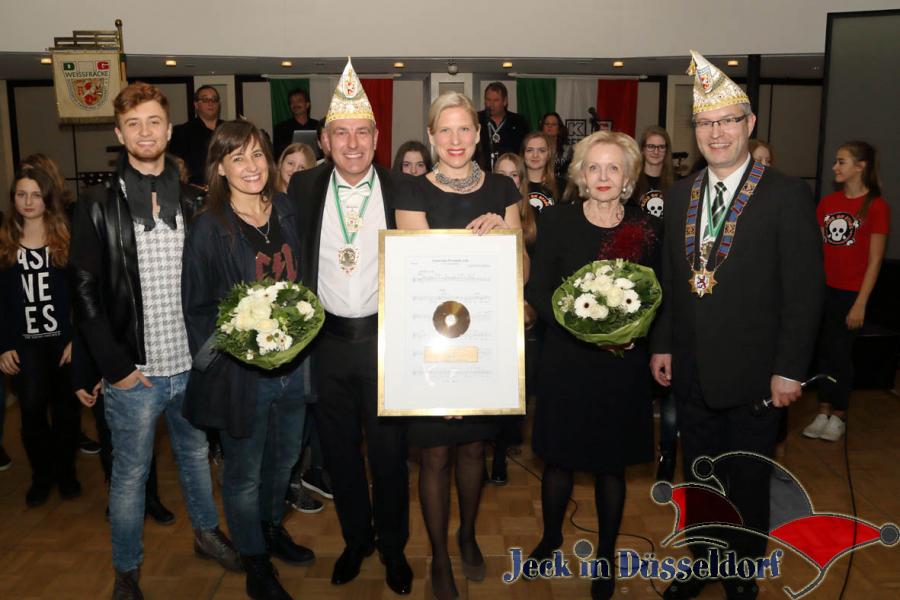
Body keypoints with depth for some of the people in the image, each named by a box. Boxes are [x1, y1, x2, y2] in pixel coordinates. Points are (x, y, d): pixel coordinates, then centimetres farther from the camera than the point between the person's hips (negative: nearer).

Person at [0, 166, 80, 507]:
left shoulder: (66, 239, 1)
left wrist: (77, 338, -10)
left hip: (65, 339, -1)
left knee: (65, 408, 7)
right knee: (32, 409, -4)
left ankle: (65, 470, 26)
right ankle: (42, 474, 18)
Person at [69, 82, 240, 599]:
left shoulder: (192, 202, 4)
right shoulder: (100, 206, -6)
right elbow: (86, 294, -7)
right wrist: (115, 366, -11)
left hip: (192, 364, 3)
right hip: (135, 372, -3)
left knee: (196, 452, 21)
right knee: (131, 473, 11)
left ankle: (208, 532, 42)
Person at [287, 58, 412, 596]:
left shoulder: (400, 190, -3)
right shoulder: (303, 188, 1)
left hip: (385, 339, -2)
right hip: (328, 342, 2)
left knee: (389, 451, 10)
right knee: (340, 450, 16)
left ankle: (393, 547, 32)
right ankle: (356, 539, 37)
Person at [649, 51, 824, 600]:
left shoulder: (788, 196, -10)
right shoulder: (681, 195, 6)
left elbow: (805, 291, -11)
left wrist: (789, 370, -13)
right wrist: (662, 345, 7)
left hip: (753, 377, -4)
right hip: (692, 373, 4)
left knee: (748, 485, 13)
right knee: (698, 478, 19)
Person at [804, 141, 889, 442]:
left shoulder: (876, 206, -9)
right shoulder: (828, 202, 6)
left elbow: (874, 260, -10)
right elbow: (816, 247, 8)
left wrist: (861, 304, -13)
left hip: (850, 293, -4)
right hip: (823, 289, 4)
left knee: (840, 354, 4)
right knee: (824, 352, 10)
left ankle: (838, 417, 21)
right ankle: (823, 413, 21)